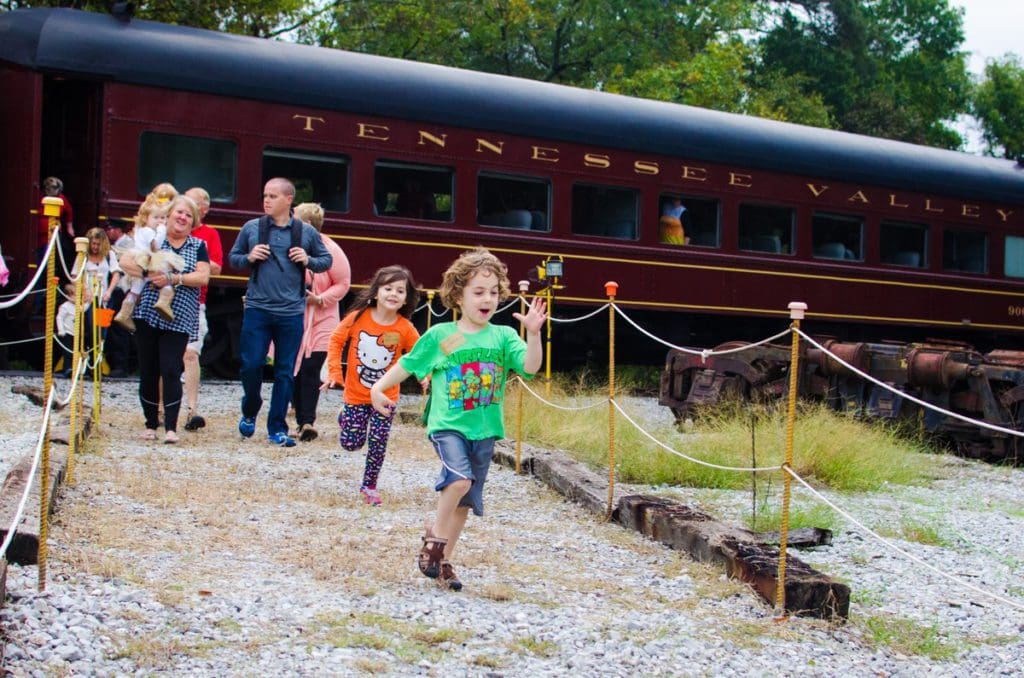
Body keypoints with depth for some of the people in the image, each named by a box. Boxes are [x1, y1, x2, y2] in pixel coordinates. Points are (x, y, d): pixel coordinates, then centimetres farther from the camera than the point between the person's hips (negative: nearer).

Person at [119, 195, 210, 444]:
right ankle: (151, 423, 16)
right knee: (148, 371, 5)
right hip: (148, 314, 1)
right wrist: (148, 274, -17)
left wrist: (172, 278, -16)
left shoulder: (198, 246, 10)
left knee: (171, 370, -9)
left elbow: (203, 277, -4)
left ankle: (171, 427, -7)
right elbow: (125, 260, -1)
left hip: (179, 318, -1)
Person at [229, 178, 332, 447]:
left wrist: (308, 260, -7)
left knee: (285, 372, 4)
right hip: (257, 309, 0)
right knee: (251, 365, -2)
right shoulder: (251, 228, 3)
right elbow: (232, 257, 13)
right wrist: (248, 257, -8)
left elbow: (327, 260, 13)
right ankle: (250, 412, 26)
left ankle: (277, 429, 14)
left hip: (291, 313, 0)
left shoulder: (307, 232, 3)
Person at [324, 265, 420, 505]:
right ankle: (345, 418, 38)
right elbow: (336, 341, -1)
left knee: (378, 444, 2)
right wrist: (334, 372, -7)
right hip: (355, 394, 0)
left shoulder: (405, 328, -12)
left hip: (385, 396, 0)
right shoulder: (358, 317, -13)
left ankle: (369, 485, 23)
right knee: (351, 443, 5)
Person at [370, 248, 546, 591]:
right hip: (447, 425, -3)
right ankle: (435, 536, -3)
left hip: (484, 430, 3)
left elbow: (531, 367, -12)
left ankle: (443, 561, 26)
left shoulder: (503, 336, 2)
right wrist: (378, 387, 2)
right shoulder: (440, 335, -1)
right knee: (459, 479, -27)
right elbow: (407, 364, 9)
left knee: (465, 501, 10)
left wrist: (533, 334, -26)